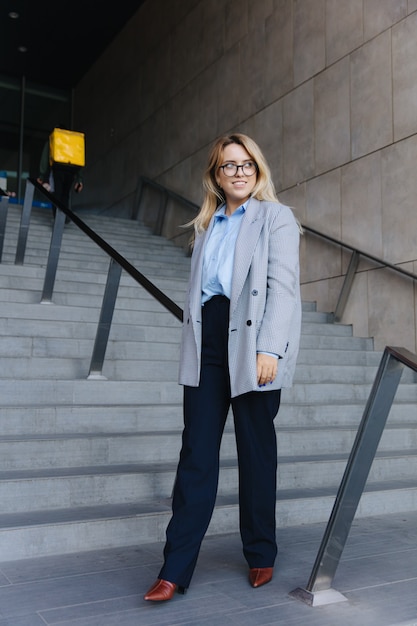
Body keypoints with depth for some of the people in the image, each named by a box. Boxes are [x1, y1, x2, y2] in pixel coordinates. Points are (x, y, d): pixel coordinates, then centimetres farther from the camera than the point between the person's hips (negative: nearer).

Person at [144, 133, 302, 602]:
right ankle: (175, 570, 5)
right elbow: (196, 287, 17)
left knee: (256, 452, 6)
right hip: (206, 340, 4)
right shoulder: (206, 224, 20)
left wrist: (268, 349, -17)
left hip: (251, 342, -3)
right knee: (197, 452, 0)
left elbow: (283, 285, -6)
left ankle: (261, 556, 24)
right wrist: (191, 347, 10)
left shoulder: (276, 218, 5)